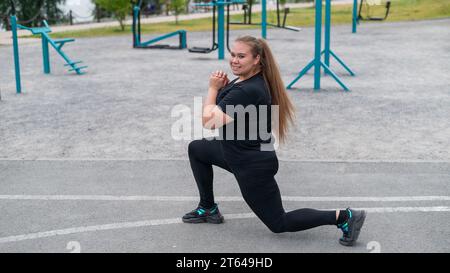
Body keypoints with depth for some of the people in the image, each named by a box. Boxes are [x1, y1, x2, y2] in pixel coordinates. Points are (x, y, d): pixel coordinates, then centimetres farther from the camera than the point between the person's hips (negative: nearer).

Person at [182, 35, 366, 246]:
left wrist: (213, 88, -14)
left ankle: (343, 217, 5)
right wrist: (222, 86, -4)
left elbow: (209, 120, -29)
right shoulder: (245, 79, 0)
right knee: (196, 149, 20)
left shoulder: (248, 91, -29)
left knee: (279, 223, 3)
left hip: (253, 165, -10)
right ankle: (208, 209, 26)